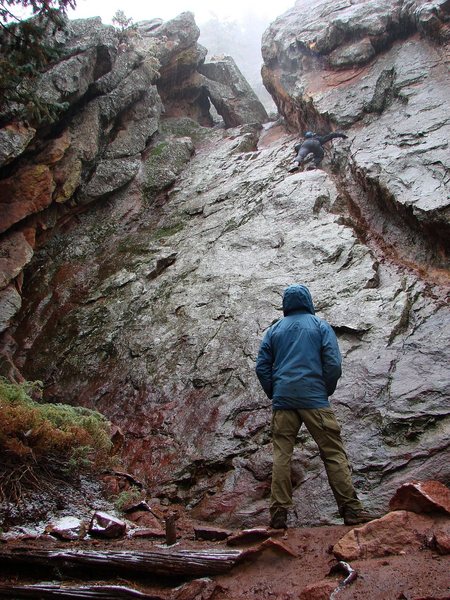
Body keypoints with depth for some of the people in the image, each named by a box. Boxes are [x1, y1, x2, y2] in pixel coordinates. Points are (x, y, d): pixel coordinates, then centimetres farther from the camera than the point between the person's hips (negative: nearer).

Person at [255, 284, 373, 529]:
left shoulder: (274, 330, 13)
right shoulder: (320, 326, 5)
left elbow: (262, 366, 7)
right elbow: (333, 364, -4)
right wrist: (327, 391, 8)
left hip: (282, 400, 3)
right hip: (314, 398, -2)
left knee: (281, 455, 3)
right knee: (334, 453, 2)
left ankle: (279, 513, 2)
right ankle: (351, 509, 0)